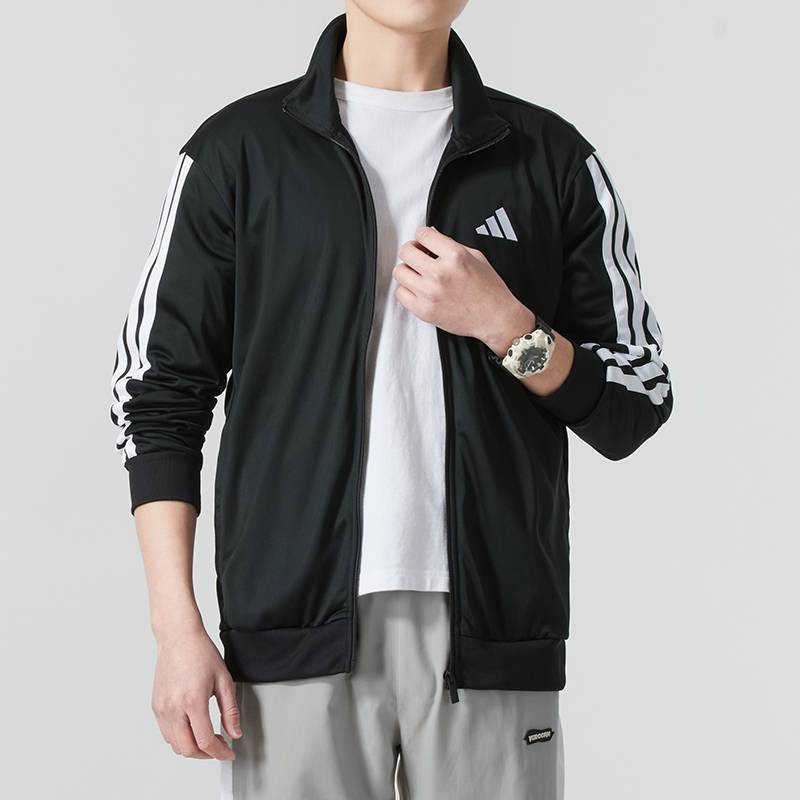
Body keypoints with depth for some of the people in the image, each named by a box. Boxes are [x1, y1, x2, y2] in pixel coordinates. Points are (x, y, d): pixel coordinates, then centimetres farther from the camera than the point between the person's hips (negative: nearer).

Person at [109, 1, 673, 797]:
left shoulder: (551, 158, 8)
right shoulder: (238, 150, 5)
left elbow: (632, 411, 8)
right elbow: (159, 393, 4)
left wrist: (504, 323, -10)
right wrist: (177, 628, -3)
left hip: (489, 631, 1)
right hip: (299, 626, -1)